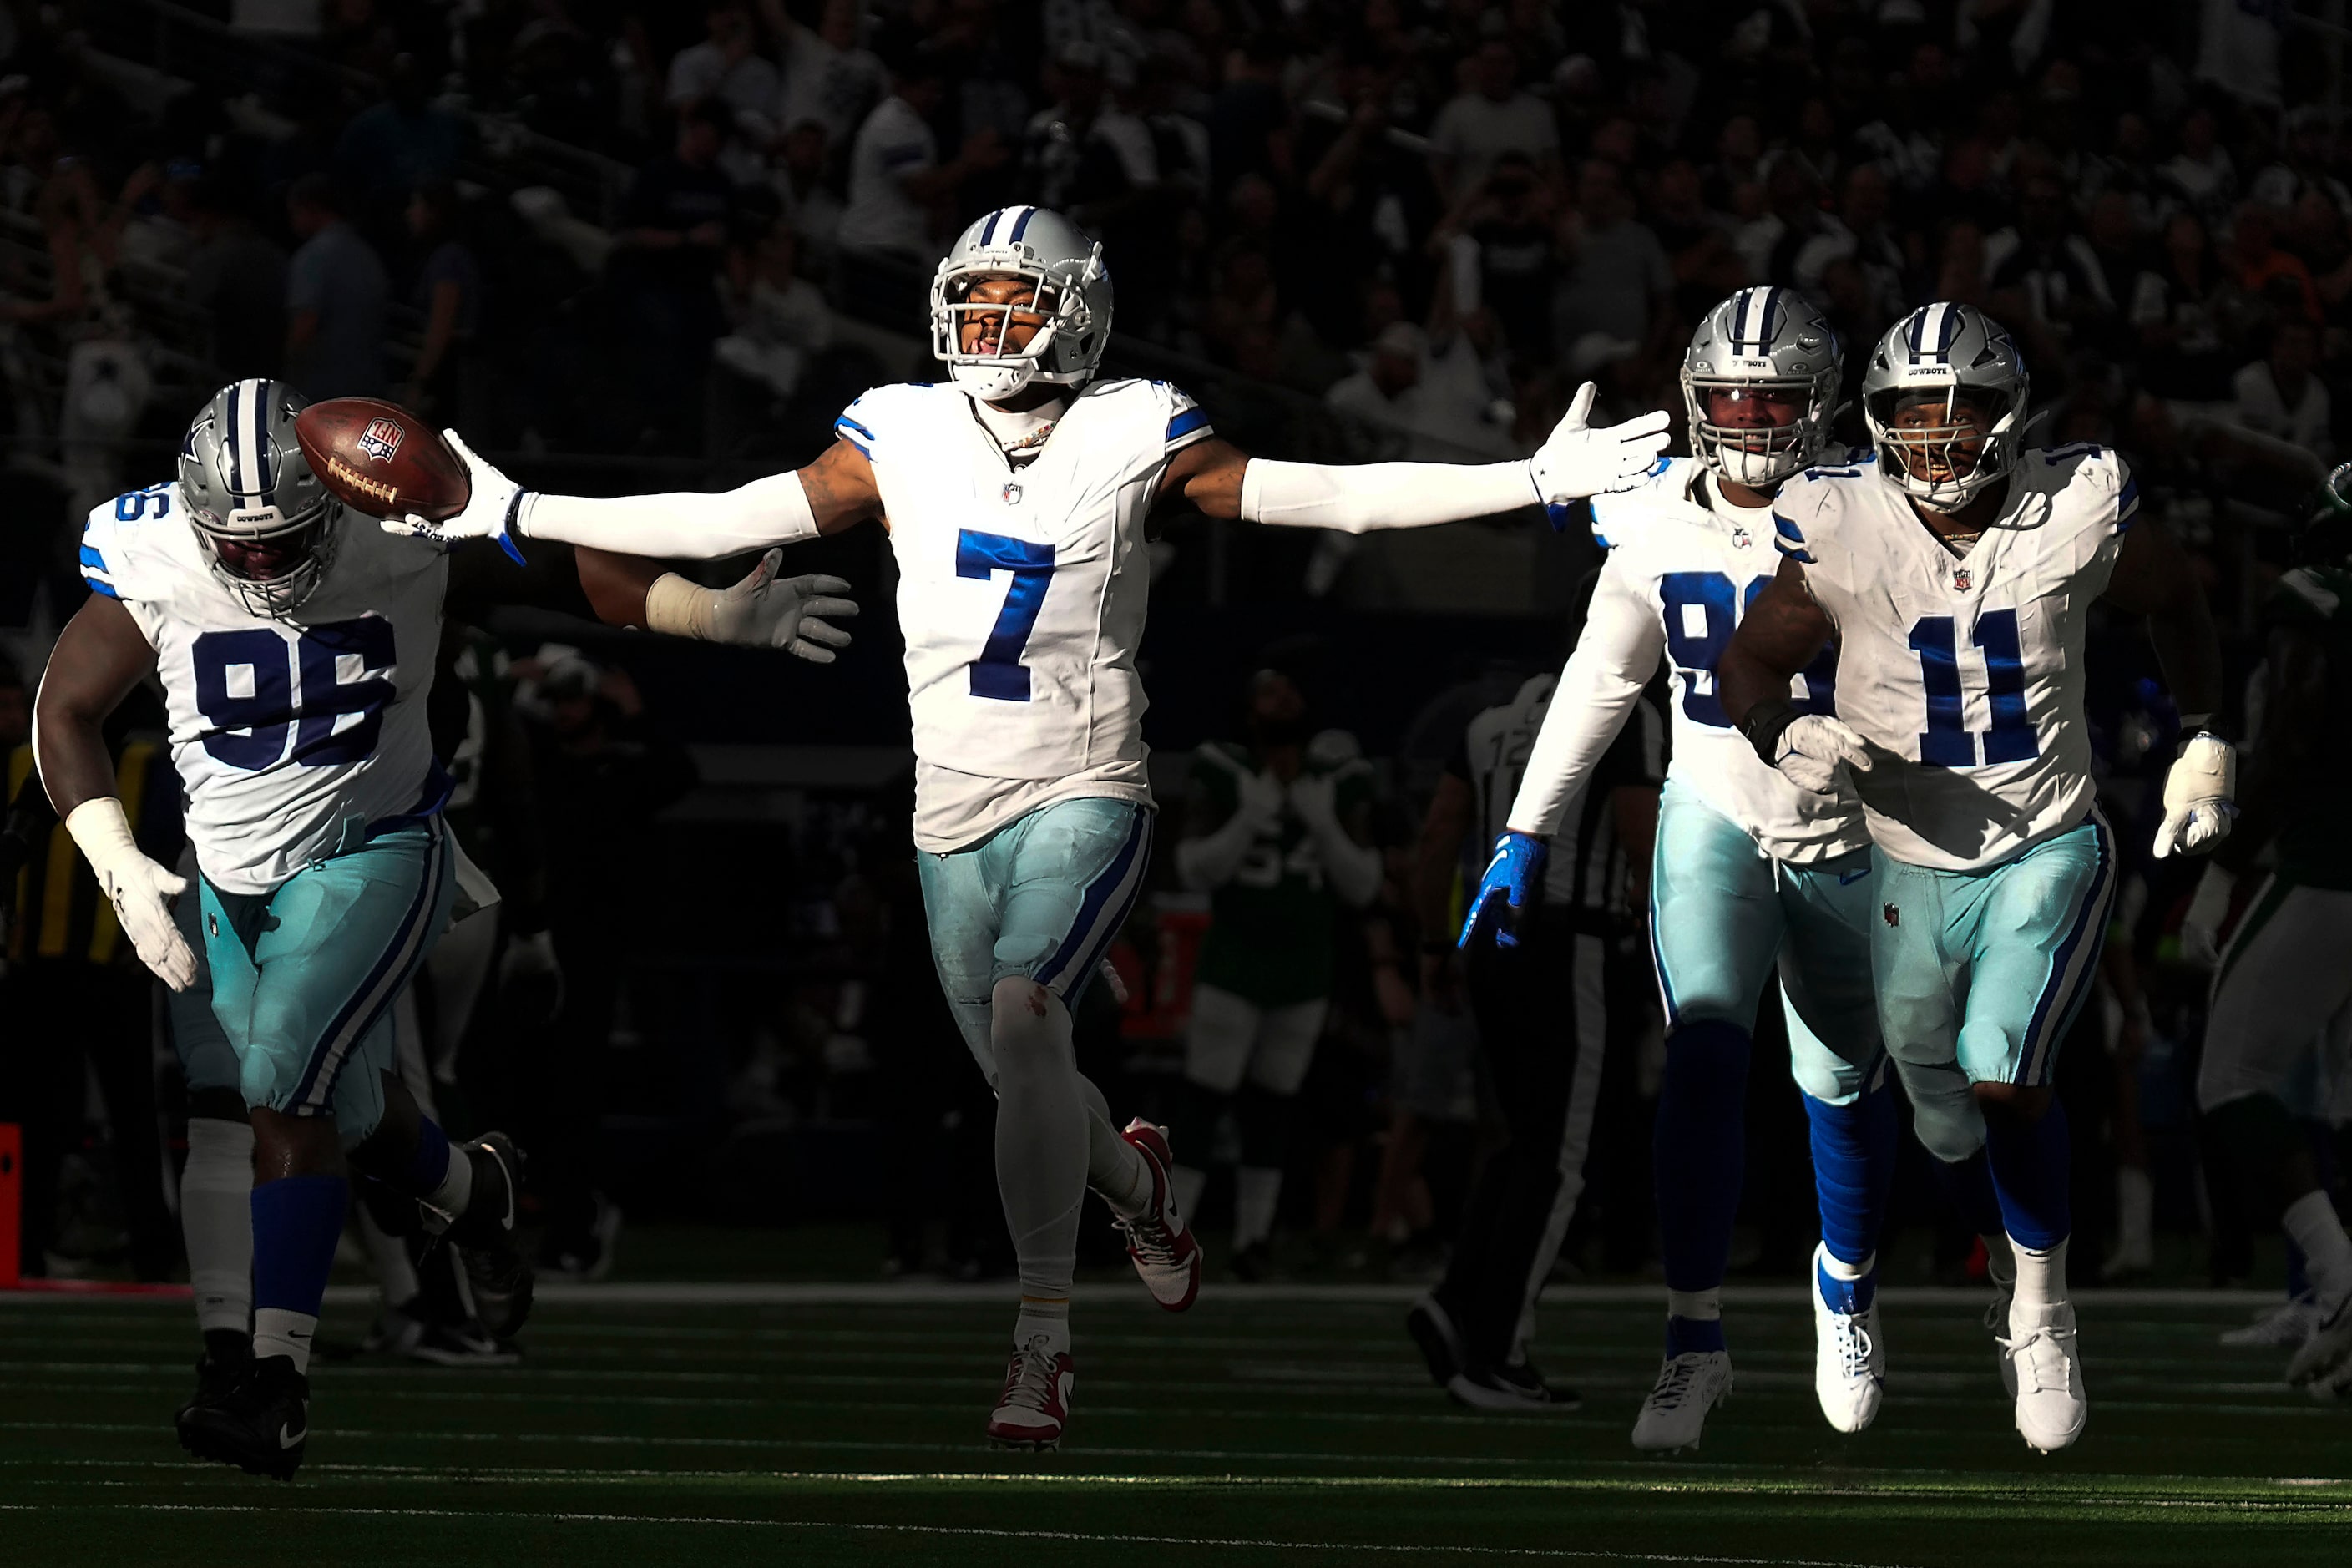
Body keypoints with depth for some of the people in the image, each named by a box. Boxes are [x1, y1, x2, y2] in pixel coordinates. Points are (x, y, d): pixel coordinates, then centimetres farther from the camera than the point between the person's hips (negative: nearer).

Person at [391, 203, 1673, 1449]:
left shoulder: (1133, 439, -3)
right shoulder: (901, 439, 4)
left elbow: (1336, 497, -3)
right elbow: (719, 522, 7)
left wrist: (1540, 483, -8)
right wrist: (510, 514, 5)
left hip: (1084, 796, -4)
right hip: (954, 809, 4)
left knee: (1021, 1014, -26)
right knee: (1022, 1075, 11)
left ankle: (1042, 1340, -23)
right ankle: (1135, 1182, 48)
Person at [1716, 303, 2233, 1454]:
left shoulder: (2078, 512, -13)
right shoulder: (1840, 529, -15)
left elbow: (2174, 604, 7)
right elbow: (1753, 661, -3)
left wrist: (2204, 747, 5)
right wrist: (1785, 738, -24)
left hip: (2047, 851, -2)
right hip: (1910, 867, 2)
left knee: (2005, 1080, -22)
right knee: (1947, 1119, 16)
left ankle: (2044, 1308, 1)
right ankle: (2013, 1282, 44)